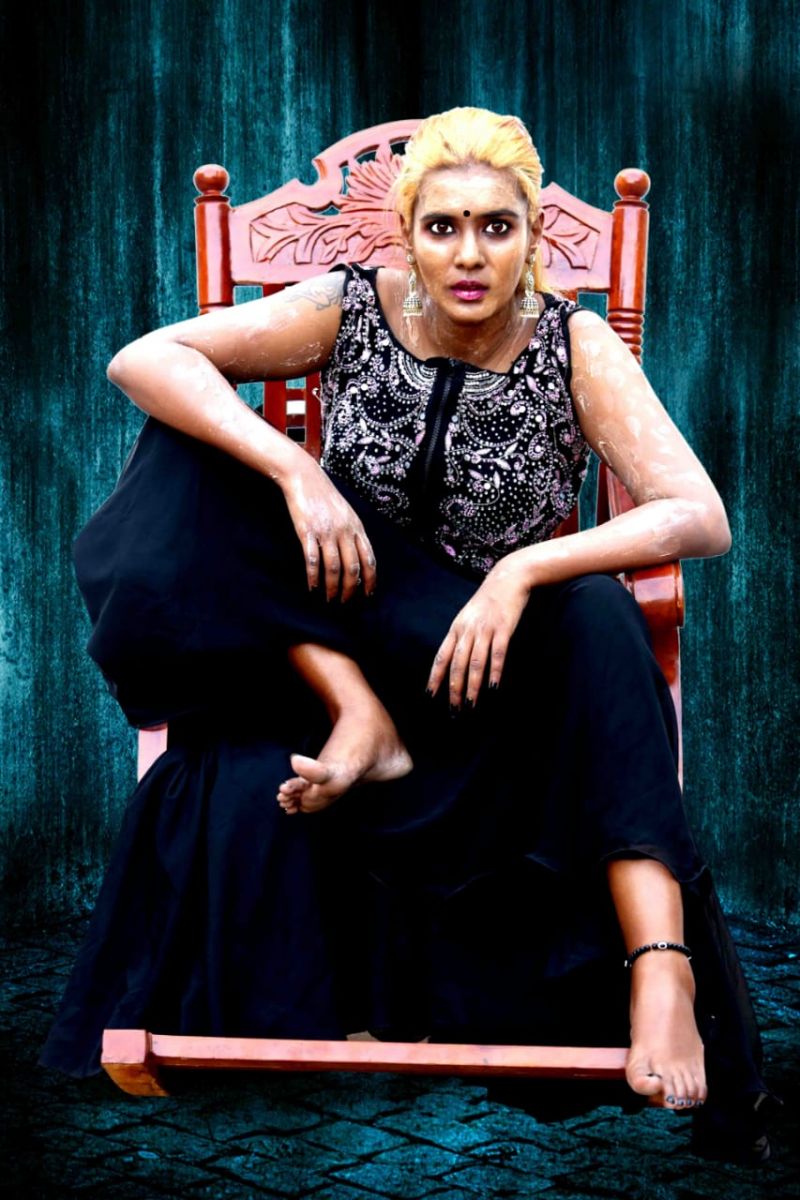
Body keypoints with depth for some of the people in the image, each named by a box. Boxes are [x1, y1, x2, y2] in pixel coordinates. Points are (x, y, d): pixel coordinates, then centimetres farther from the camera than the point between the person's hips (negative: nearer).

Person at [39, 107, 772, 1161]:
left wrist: (524, 569, -31)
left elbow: (703, 519, -18)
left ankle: (661, 966, -42)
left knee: (600, 622, -35)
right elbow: (141, 360, -13)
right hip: (346, 634, 1)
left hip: (500, 652, 0)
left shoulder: (575, 347, -8)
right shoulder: (354, 311, -6)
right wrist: (294, 470, -27)